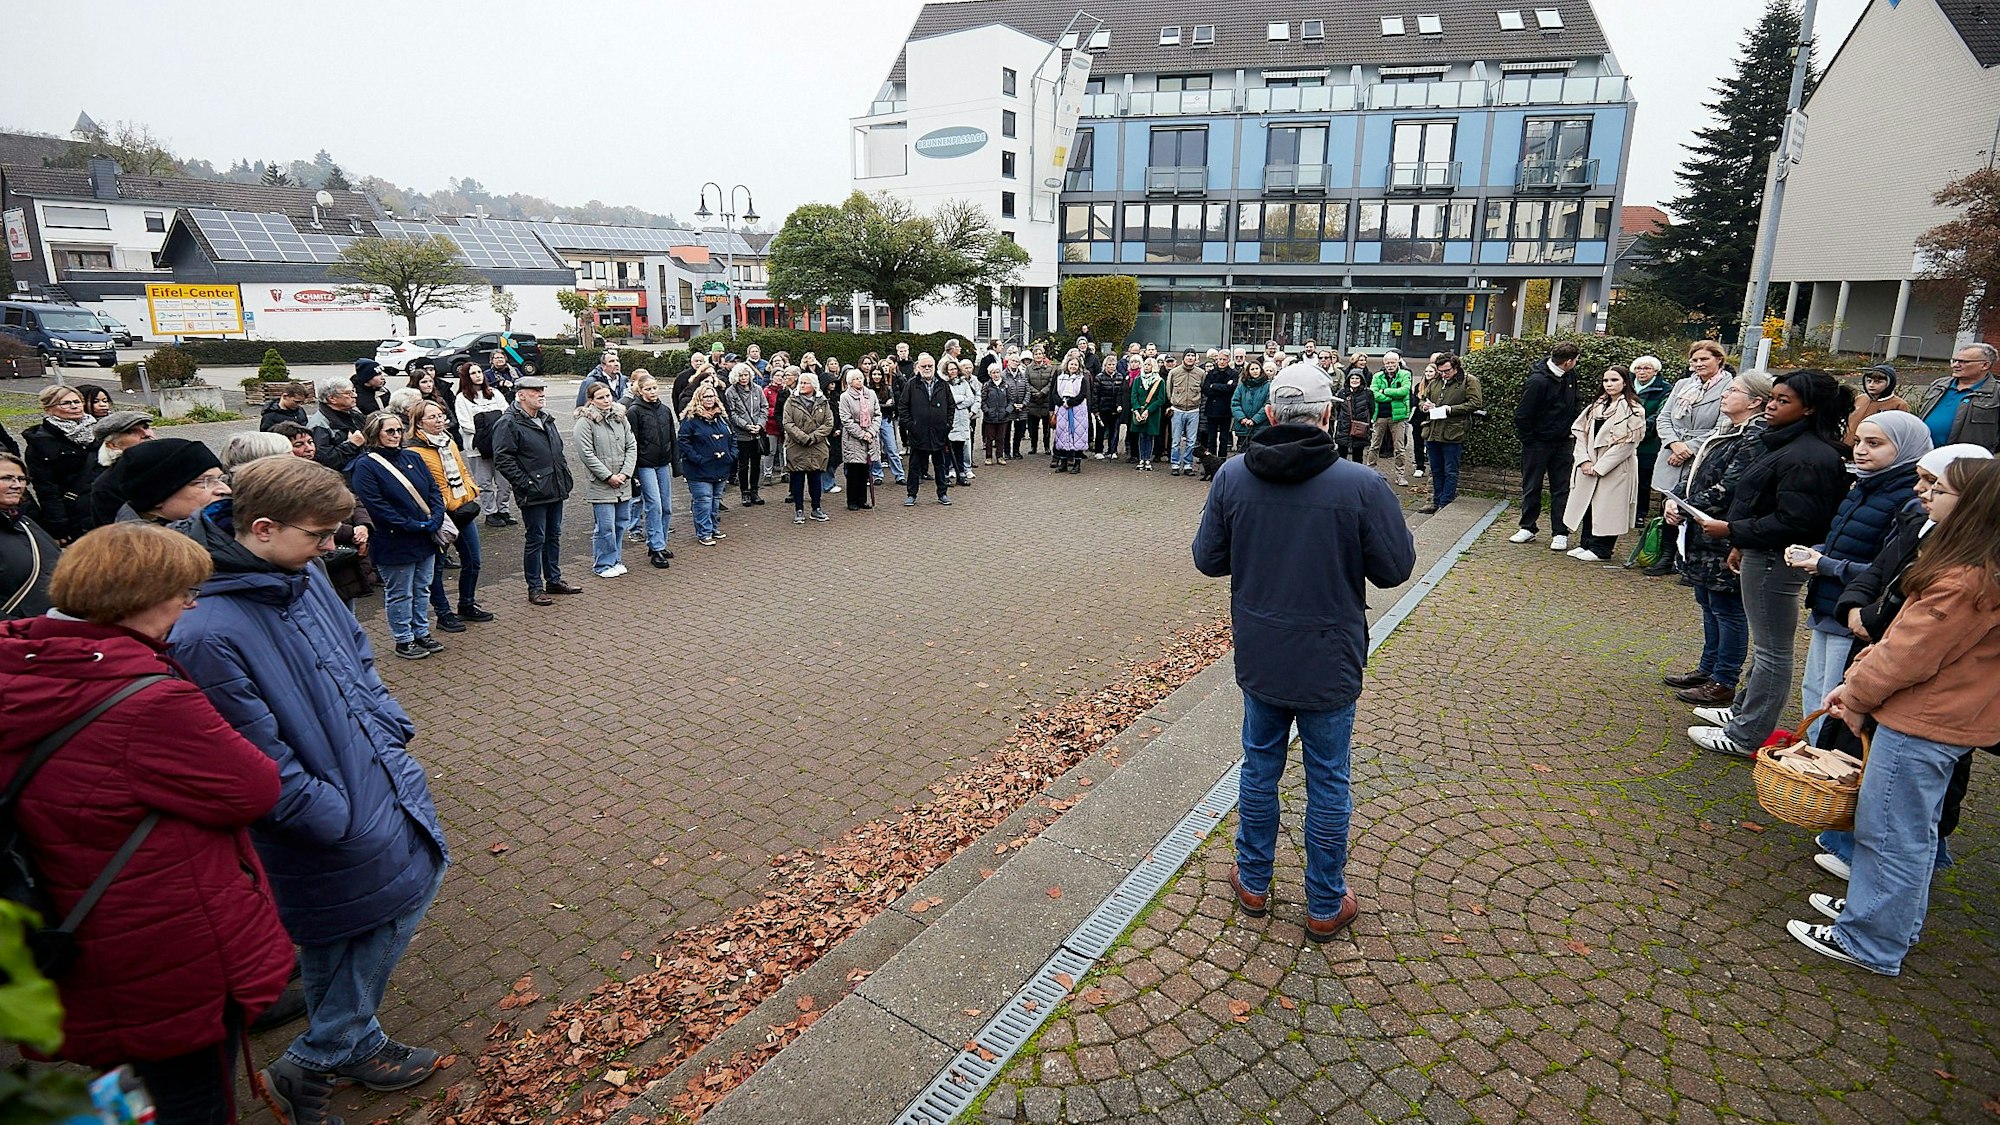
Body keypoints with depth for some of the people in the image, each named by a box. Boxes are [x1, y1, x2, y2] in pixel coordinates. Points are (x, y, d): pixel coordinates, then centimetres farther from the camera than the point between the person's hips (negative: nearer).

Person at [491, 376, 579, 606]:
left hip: (555, 490, 8)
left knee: (553, 536, 16)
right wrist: (525, 483, -19)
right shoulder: (508, 424, -11)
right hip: (534, 493, -8)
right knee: (535, 539, -1)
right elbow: (502, 460, -17)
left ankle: (554, 580, 28)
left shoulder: (546, 419, 16)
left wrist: (565, 475, 16)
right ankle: (535, 588, 8)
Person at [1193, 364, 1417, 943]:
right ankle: (1325, 907, 29)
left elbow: (1208, 559, -3)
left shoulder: (1232, 476, -10)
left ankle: (1253, 883, 36)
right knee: (1327, 781, 13)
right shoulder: (1361, 485, -18)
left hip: (1259, 657, 2)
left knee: (1259, 768, 19)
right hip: (1329, 663, -2)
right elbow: (1395, 568, -9)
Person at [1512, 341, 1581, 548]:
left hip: (1562, 443, 5)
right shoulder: (1538, 381, -19)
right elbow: (1522, 415, -15)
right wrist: (1528, 441, -10)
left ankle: (1560, 533, 9)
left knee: (1561, 488, 5)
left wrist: (1572, 433, 10)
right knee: (1532, 487, 7)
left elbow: (1573, 405, 17)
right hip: (1538, 443, -5)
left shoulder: (1570, 376, 2)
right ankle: (1528, 528, 19)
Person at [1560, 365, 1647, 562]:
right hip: (1589, 467, 6)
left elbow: (1626, 444, -13)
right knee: (1587, 505, 10)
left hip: (1614, 469, -6)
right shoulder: (1597, 406, 13)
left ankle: (1601, 549, 7)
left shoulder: (1633, 409, -7)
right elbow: (1581, 432, 7)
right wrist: (1584, 460, -7)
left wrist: (1600, 467, -15)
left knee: (1606, 508, -2)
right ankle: (1586, 544, 21)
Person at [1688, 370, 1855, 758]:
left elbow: (1791, 522, -25)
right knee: (1765, 644, 21)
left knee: (1772, 649, 0)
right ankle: (1745, 711, 36)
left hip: (1776, 562, -11)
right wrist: (1742, 544, 17)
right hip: (1763, 554, 11)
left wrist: (1732, 530, -19)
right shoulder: (1790, 444, 12)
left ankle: (1746, 736, 8)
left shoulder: (1807, 458, -21)